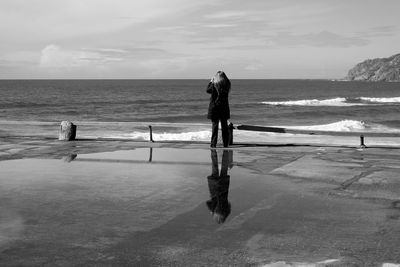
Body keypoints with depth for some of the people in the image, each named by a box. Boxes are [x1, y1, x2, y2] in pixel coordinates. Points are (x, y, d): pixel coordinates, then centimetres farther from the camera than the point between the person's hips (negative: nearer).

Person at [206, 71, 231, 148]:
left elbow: (208, 90, 2)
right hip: (224, 107, 4)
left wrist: (211, 81, 14)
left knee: (215, 125, 2)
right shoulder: (227, 84, -3)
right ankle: (226, 144, 13)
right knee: (224, 126, 10)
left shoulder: (214, 84, -15)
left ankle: (213, 144, 0)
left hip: (215, 106, -3)